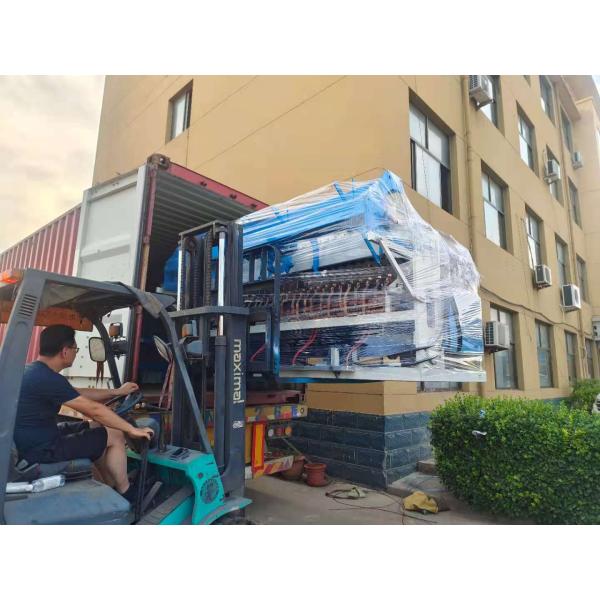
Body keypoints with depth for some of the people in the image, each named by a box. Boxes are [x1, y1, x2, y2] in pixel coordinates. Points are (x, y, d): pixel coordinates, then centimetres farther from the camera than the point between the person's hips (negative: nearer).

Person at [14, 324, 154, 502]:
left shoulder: (33, 371, 7)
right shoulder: (48, 378, -25)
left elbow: (79, 394, 15)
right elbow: (94, 409, -23)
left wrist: (118, 392, 19)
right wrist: (132, 429, -15)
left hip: (30, 441, 10)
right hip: (41, 449, -10)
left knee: (96, 427, 17)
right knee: (115, 435, -4)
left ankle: (112, 485, 21)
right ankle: (126, 494, 13)